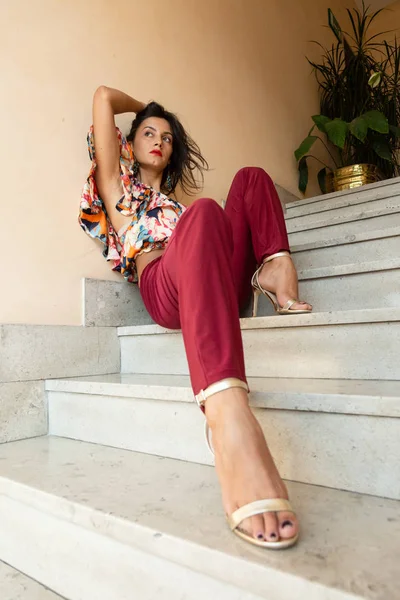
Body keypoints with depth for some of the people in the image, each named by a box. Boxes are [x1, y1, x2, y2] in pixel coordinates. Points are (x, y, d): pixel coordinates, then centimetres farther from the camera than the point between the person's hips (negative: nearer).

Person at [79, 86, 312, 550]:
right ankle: (228, 414, -60)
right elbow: (103, 98, 22)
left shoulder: (173, 200, 38)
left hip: (218, 287, 6)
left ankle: (275, 273, -26)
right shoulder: (117, 184, 25)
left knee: (251, 176, 4)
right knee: (204, 213, -37)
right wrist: (145, 108, 37)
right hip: (164, 290, -5)